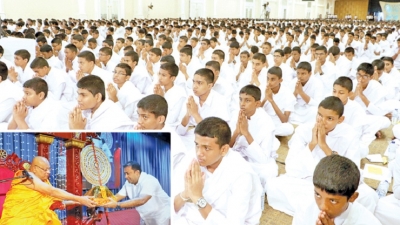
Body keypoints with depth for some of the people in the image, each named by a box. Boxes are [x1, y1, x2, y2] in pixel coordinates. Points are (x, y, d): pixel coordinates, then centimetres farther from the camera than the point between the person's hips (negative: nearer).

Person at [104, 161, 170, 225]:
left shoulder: (149, 181, -29)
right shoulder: (129, 183, -5)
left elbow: (141, 201, -41)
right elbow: (117, 197, -3)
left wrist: (117, 205, -44)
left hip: (162, 216, -7)